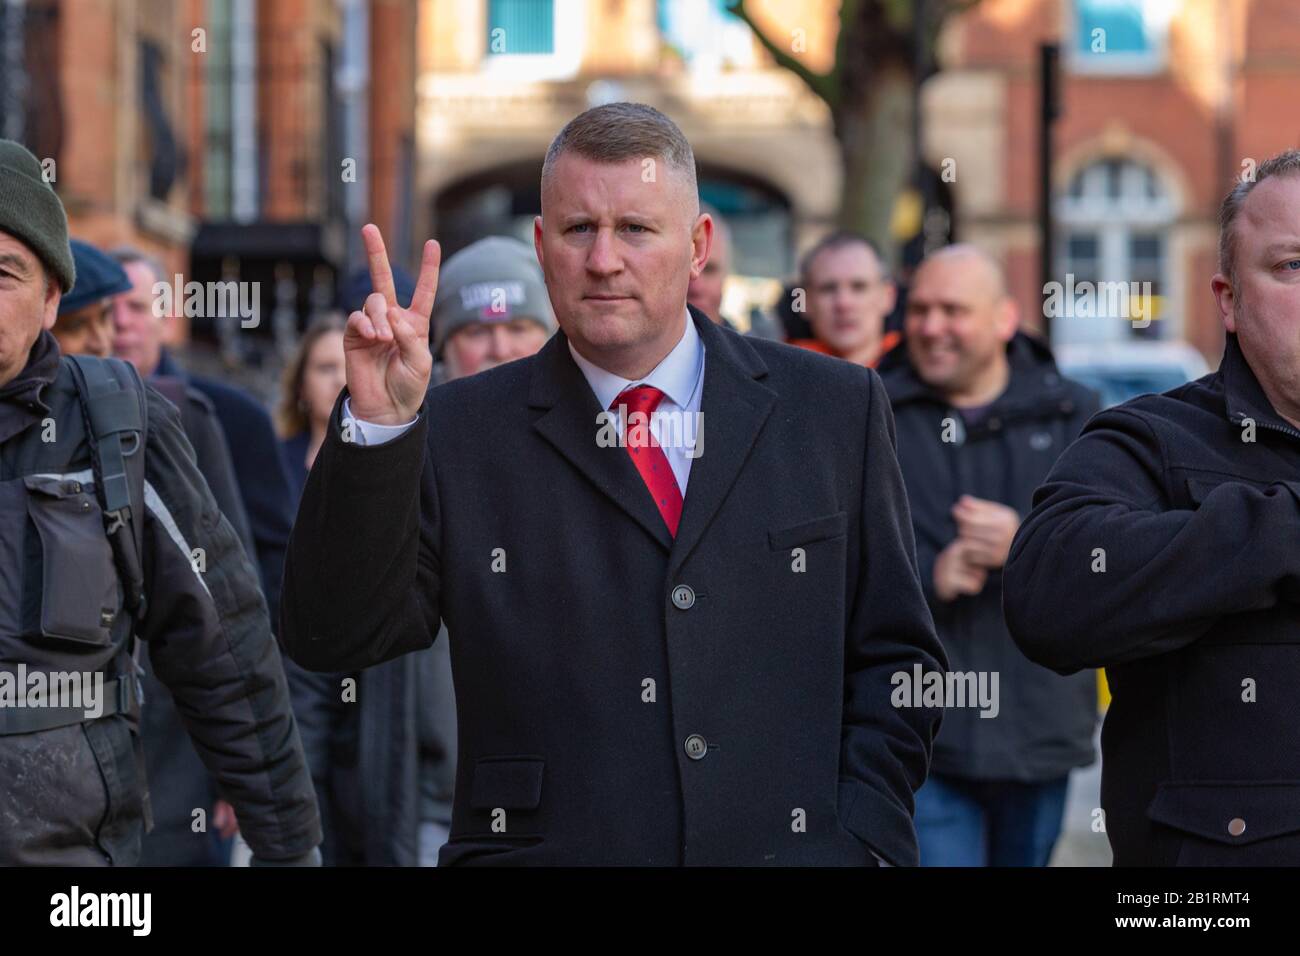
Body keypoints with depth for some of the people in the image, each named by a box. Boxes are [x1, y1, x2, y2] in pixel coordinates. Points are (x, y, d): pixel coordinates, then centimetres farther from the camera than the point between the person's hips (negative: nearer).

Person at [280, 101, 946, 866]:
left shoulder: (833, 410, 10)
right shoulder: (458, 434, 6)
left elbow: (894, 656, 13)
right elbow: (331, 639, -2)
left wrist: (860, 839, 1)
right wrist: (379, 426, -11)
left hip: (788, 847, 1)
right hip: (542, 847, -1)